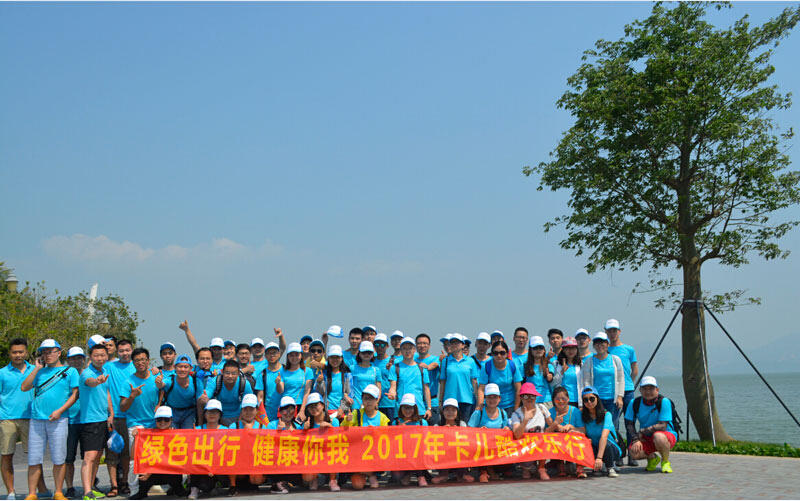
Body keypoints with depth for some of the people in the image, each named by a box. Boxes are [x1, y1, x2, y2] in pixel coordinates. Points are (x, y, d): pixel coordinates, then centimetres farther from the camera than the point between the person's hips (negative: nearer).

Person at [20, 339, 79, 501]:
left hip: (58, 420, -3)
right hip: (37, 419, 3)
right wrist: (37, 368, 3)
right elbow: (24, 387, 5)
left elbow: (75, 394, 1)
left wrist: (60, 410, -11)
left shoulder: (70, 371, 7)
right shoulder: (40, 371, 16)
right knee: (34, 459, 2)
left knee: (58, 459, 0)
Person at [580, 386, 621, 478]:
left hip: (613, 449, -3)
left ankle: (610, 467, -8)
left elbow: (604, 436, -32)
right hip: (594, 448, 3)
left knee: (605, 442, -37)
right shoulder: (583, 415, -3)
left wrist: (599, 458, -45)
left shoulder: (606, 415, -19)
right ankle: (598, 465, 0)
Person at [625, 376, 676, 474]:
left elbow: (662, 426, -22)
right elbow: (629, 424, 0)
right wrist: (635, 439, -16)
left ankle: (665, 461, -7)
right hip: (646, 439, 4)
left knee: (658, 436, -39)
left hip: (667, 436, -4)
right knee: (634, 452, -26)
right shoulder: (635, 403, -5)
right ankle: (652, 458, 11)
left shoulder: (664, 402, -17)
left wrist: (642, 431, -17)